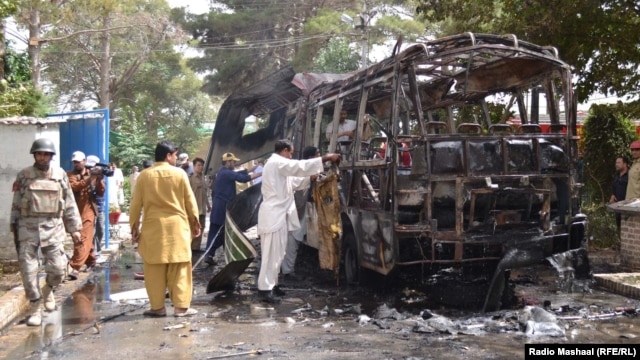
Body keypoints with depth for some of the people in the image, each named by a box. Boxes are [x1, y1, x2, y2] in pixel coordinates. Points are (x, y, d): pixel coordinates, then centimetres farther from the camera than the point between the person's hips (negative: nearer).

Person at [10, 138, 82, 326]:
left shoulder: (60, 175, 5)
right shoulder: (23, 175, 3)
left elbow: (69, 204, 8)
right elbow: (16, 204, 7)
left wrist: (75, 228, 6)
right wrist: (14, 228, 6)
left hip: (53, 227, 1)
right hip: (28, 227, 0)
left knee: (58, 267, -3)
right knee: (28, 268, -2)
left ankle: (48, 289, 29)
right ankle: (34, 307, 11)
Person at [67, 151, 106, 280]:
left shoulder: (93, 174, 9)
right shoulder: (70, 175, 5)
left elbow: (101, 192, 4)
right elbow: (73, 187, -16)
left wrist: (99, 179, -11)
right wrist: (89, 178, -26)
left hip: (88, 211, -1)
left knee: (82, 240, -10)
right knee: (86, 239, 14)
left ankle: (75, 268, -16)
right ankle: (91, 260, 33)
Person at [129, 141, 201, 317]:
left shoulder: (144, 175, 1)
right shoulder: (180, 174, -2)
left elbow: (136, 204, 3)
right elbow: (190, 201, 2)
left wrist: (134, 227, 12)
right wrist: (195, 222, 13)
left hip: (153, 227, 1)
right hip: (177, 226, -1)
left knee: (154, 269, 7)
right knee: (179, 268, 4)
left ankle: (157, 307, 11)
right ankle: (181, 306, 6)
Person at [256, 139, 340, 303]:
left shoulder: (278, 165, 22)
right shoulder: (277, 162, -11)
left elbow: (293, 182, 26)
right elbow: (301, 166, -19)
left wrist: (311, 178, 17)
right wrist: (326, 158, -16)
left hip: (278, 215, 11)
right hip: (273, 215, -11)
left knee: (276, 253, 14)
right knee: (271, 254, -8)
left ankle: (271, 284, 21)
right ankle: (265, 289, -6)